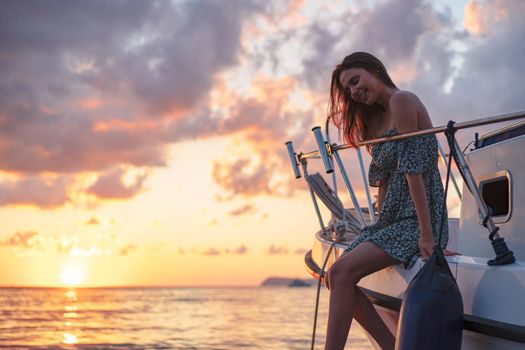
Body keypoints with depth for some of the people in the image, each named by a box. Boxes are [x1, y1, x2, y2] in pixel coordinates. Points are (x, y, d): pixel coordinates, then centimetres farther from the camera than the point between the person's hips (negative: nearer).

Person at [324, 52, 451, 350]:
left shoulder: (401, 101, -10)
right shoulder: (379, 118, 19)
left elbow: (413, 168, -18)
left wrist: (427, 234, -22)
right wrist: (381, 228, 4)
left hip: (416, 221, -10)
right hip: (393, 220, 10)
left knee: (342, 272, -22)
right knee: (337, 276, 3)